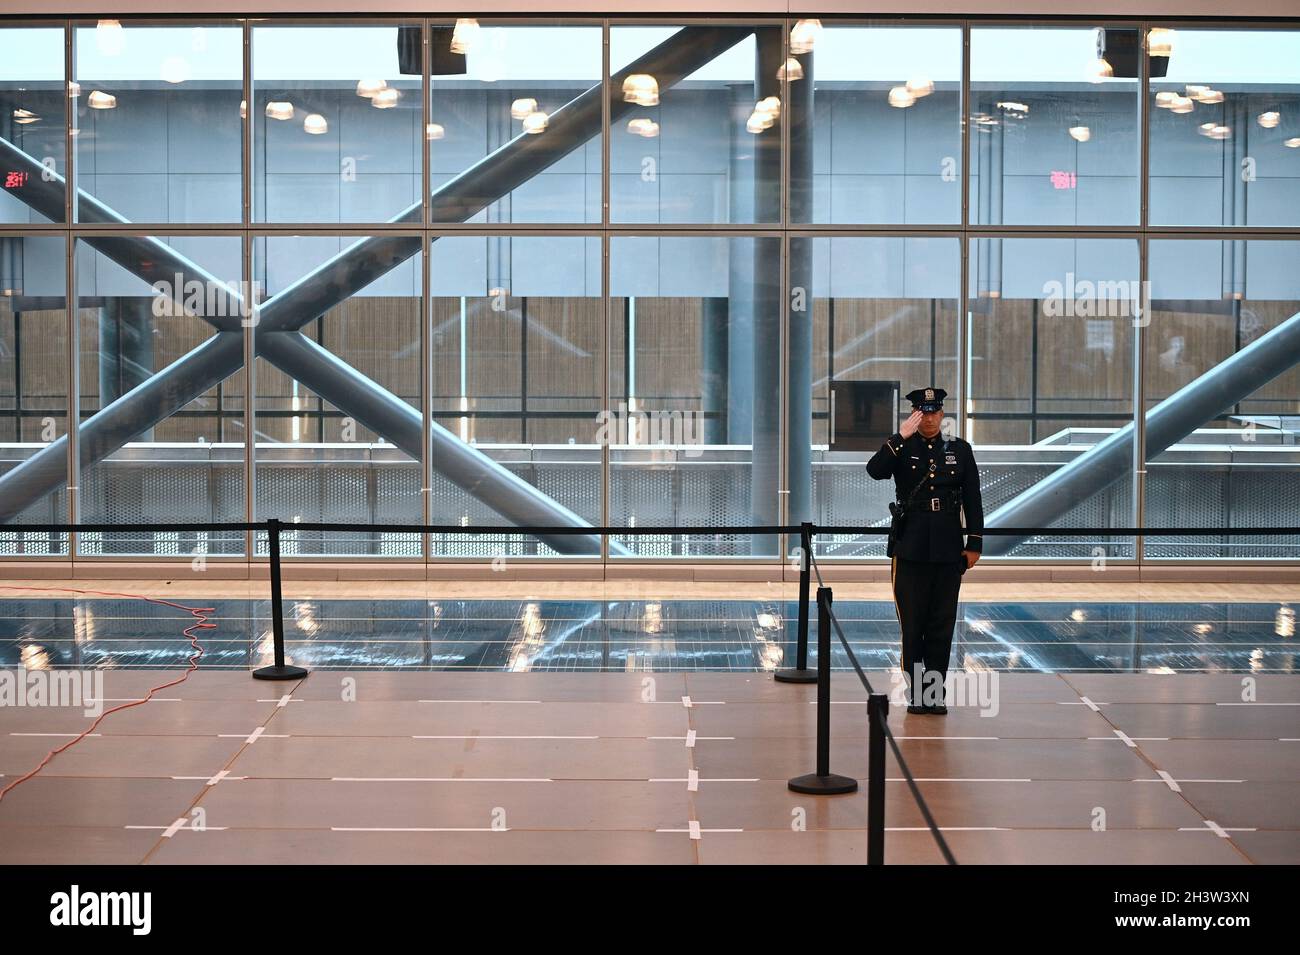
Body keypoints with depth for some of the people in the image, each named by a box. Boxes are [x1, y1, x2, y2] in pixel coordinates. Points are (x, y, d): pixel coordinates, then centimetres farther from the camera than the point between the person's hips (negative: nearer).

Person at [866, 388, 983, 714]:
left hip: (948, 552, 1)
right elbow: (874, 471, -17)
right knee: (912, 626, 3)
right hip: (911, 551, -1)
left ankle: (936, 692, 12)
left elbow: (973, 500, 7)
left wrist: (975, 543, 2)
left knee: (942, 626, 5)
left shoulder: (960, 450, 7)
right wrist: (901, 437, -22)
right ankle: (915, 693, 10)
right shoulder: (901, 448, 3)